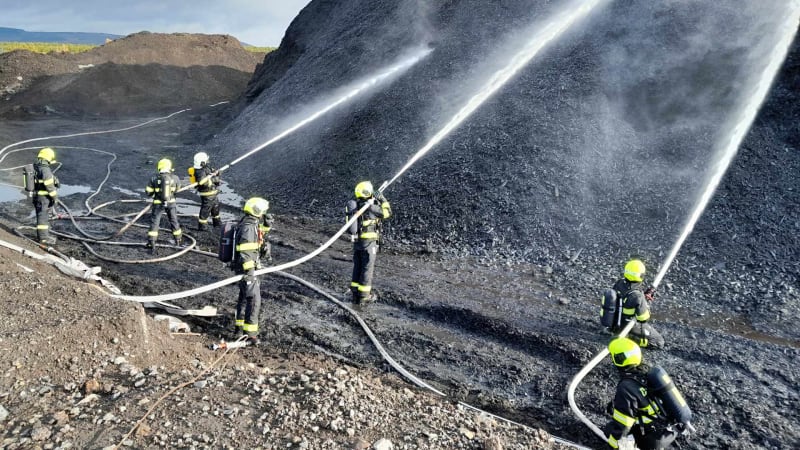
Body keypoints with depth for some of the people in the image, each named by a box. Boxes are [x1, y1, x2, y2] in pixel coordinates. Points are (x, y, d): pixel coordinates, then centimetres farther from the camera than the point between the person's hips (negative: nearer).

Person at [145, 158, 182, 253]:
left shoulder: (154, 178, -11)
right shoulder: (175, 178, -9)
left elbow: (148, 192, -4)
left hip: (158, 204, -1)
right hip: (171, 203, 2)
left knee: (154, 223, 6)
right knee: (174, 221, 20)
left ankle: (152, 244, 0)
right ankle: (178, 240, 34)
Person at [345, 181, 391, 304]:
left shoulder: (355, 205, 7)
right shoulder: (370, 207, -17)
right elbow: (387, 213, -9)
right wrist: (382, 200, -2)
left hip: (356, 241, 7)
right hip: (368, 242, -7)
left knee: (357, 267, 14)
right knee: (367, 268, 2)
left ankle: (356, 293, 18)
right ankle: (364, 295, 8)